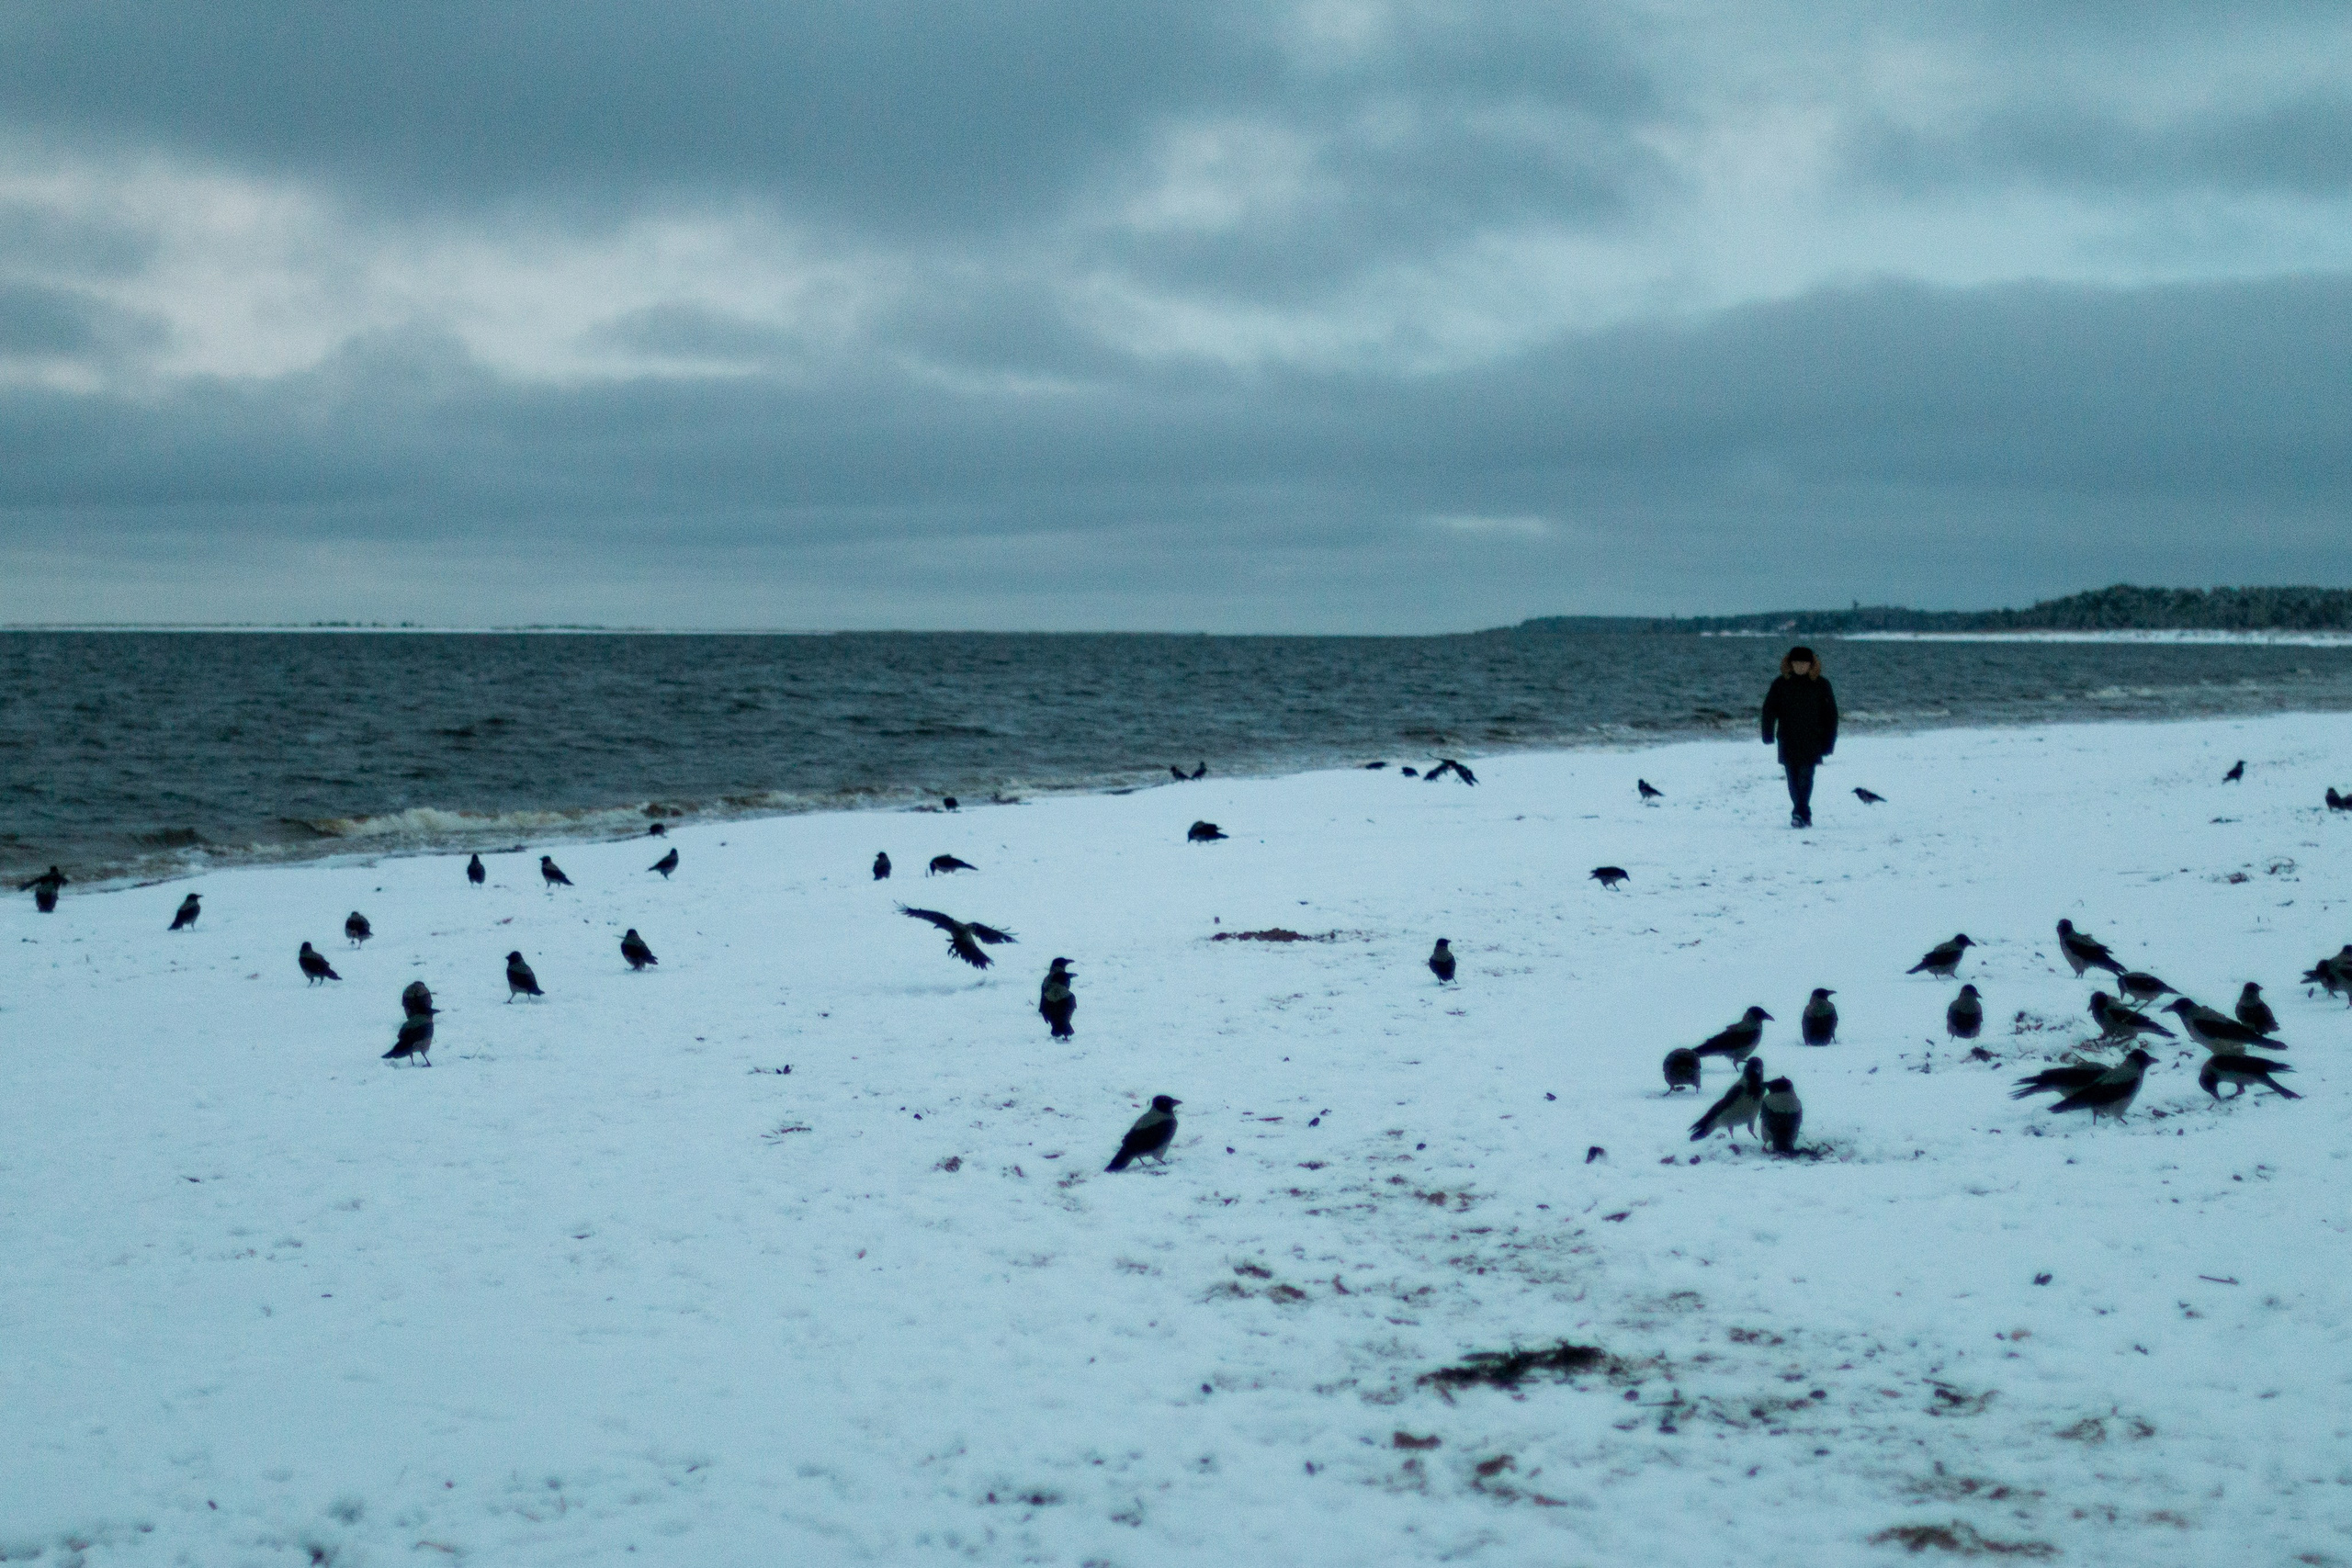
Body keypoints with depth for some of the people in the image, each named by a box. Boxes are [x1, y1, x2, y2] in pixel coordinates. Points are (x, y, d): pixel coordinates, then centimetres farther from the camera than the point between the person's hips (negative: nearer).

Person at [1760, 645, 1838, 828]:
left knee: (1805, 776, -13)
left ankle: (1800, 813, -16)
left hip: (1811, 741, -2)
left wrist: (1829, 742, 2)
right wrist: (1768, 735, -9)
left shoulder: (1821, 685, 2)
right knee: (1793, 778, 3)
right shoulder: (1780, 684, 3)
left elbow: (1831, 714, 6)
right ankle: (1804, 814, 13)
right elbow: (1769, 709, 2)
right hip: (1788, 740, 2)